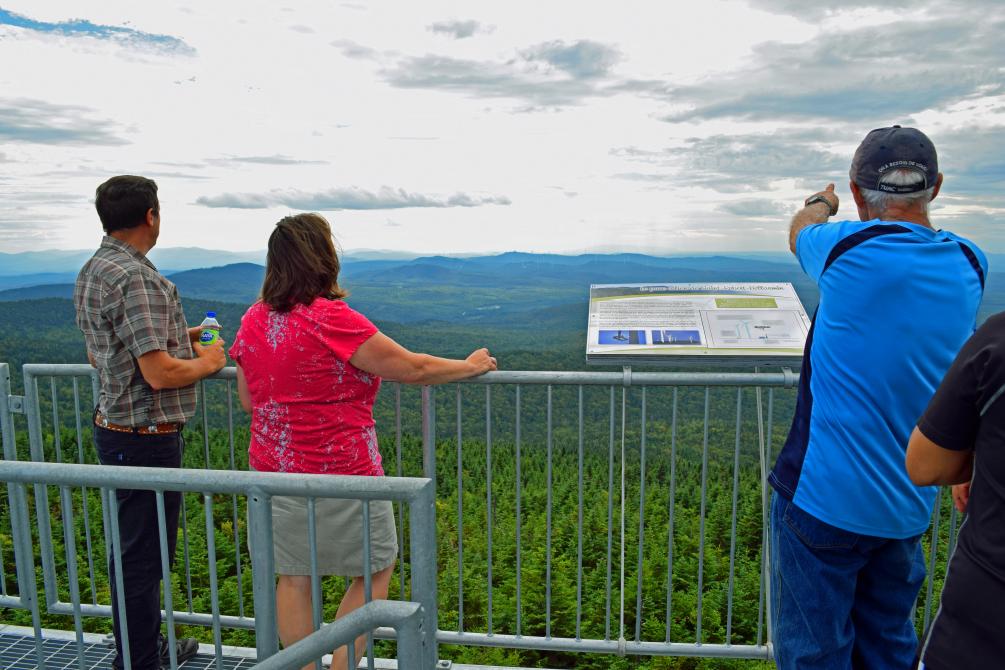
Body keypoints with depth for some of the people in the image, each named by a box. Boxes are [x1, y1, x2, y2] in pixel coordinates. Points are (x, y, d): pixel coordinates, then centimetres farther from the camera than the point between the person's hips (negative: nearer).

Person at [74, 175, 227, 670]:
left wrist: (175, 339, 17)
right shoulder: (134, 277, -22)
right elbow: (160, 374, -27)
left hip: (114, 427, 11)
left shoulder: (92, 271, 10)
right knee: (142, 555, 3)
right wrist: (207, 361, -8)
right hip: (144, 439, -11)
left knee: (136, 550, 22)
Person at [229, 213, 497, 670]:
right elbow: (414, 369, -15)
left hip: (273, 470, 7)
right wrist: (470, 366, 1)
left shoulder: (253, 320, 2)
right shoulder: (332, 320, -20)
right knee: (376, 570, 13)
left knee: (293, 578, 18)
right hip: (339, 476, -7)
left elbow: (248, 399, 12)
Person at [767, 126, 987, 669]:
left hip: (824, 499, -6)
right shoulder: (969, 268, 0)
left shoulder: (851, 248, -16)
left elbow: (800, 230, 8)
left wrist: (821, 204, 30)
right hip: (908, 507, 6)